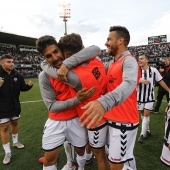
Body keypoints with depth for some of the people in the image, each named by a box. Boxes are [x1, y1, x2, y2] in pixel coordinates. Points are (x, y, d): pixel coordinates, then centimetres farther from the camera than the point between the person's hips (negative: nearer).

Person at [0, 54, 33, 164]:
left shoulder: (17, 75, -3)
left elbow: (22, 88, 6)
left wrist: (29, 85, -15)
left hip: (15, 106, 4)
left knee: (15, 124, 20)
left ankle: (15, 142, 45)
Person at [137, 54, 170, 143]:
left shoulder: (153, 70, -6)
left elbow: (160, 81, 3)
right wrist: (140, 81, -30)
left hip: (150, 97, -1)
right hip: (140, 96, 2)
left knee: (146, 115, -5)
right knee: (143, 115, 12)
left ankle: (142, 134, 5)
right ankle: (147, 131, 32)